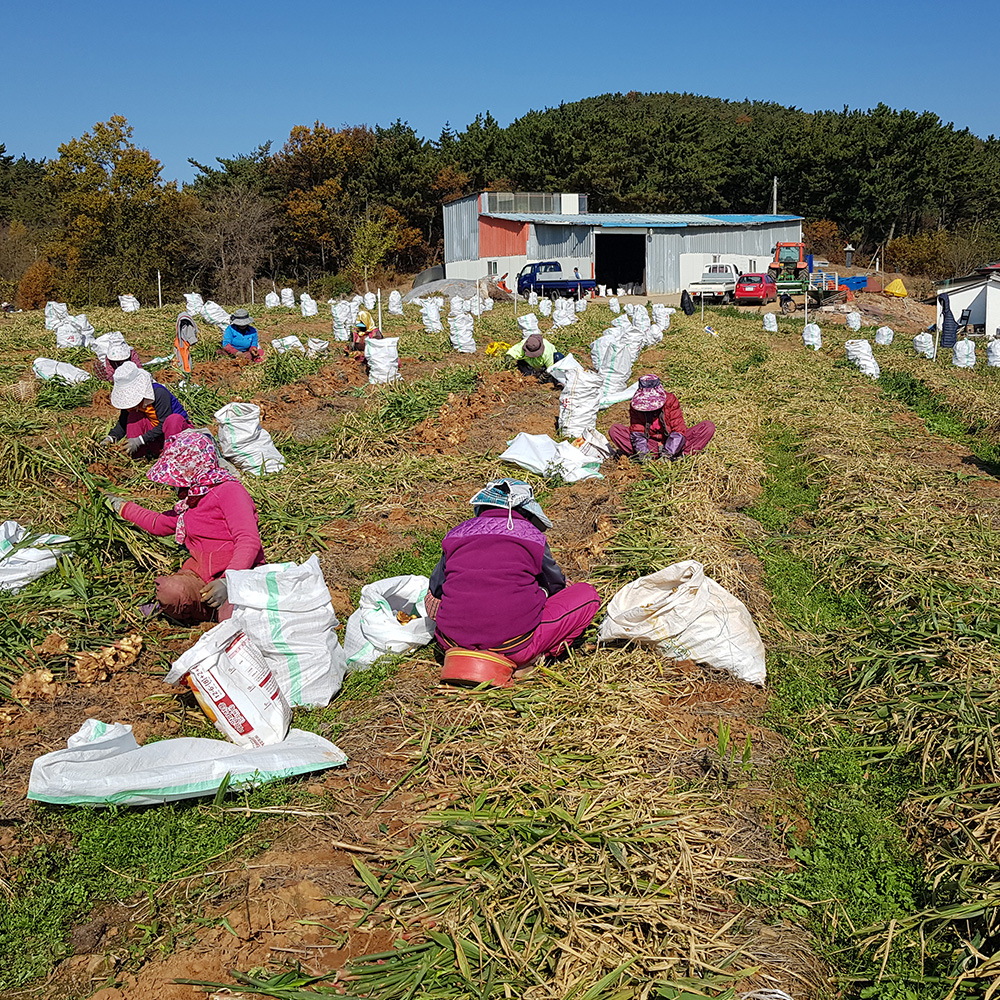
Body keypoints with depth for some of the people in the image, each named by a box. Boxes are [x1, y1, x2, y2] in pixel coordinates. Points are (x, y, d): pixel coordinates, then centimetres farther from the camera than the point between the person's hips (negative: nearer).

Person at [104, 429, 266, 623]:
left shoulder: (229, 490, -10)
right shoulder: (189, 500, 17)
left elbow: (249, 541, -21)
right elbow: (158, 524, 36)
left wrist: (226, 581, -32)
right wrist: (123, 507, 42)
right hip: (201, 576, 6)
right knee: (169, 591, -30)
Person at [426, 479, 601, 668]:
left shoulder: (456, 535, 9)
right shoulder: (532, 537, 2)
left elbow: (432, 605, 17)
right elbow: (557, 586, 21)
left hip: (454, 643, 4)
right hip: (514, 645, -3)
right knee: (588, 594, 12)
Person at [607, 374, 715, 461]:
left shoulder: (670, 400, -13)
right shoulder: (636, 405, -9)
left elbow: (679, 429, -18)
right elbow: (637, 431, -14)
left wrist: (669, 452, -32)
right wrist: (643, 453, -33)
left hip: (671, 441, -1)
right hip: (649, 442, 1)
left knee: (708, 426, -20)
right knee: (614, 430, -22)